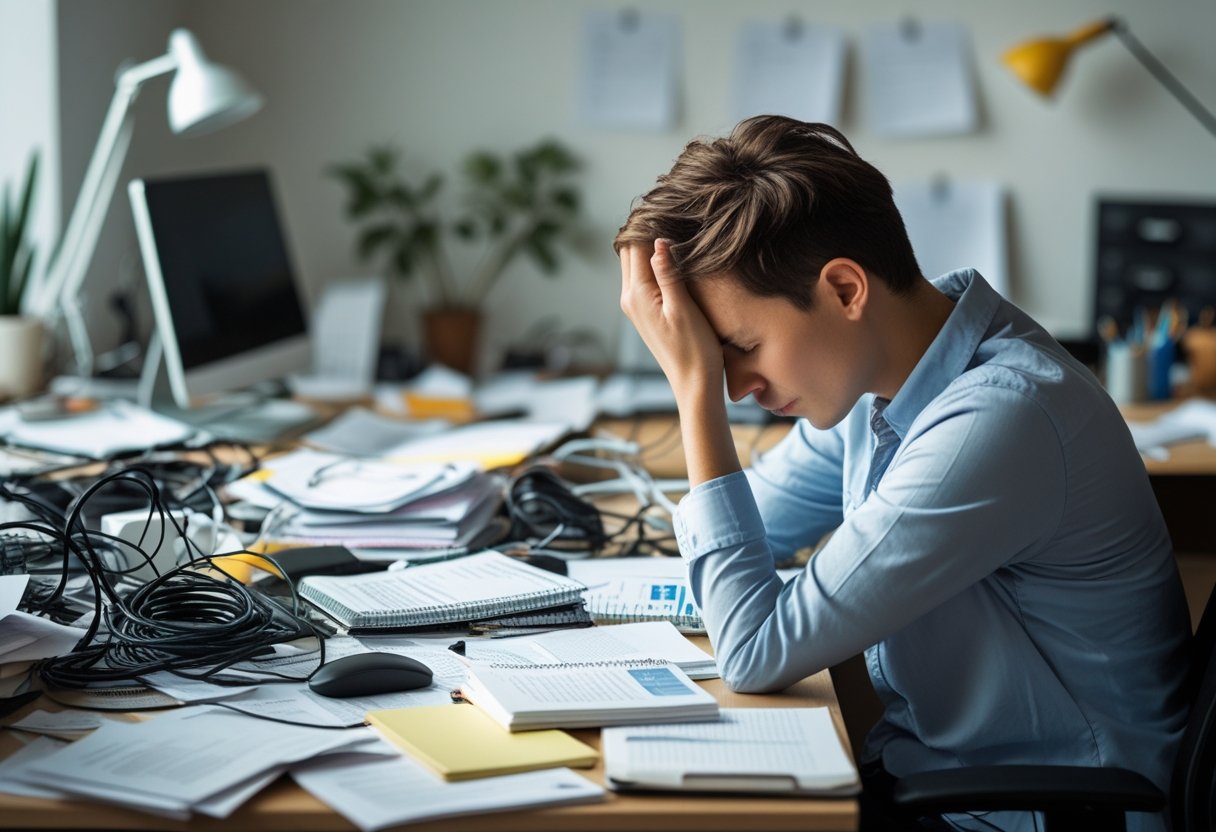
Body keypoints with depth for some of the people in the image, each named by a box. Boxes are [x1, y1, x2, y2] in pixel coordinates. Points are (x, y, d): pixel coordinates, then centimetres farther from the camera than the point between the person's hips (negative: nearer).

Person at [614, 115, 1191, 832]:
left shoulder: (994, 422, -29)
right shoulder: (879, 371, -2)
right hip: (922, 766, 7)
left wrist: (696, 386, -20)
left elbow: (758, 656, -23)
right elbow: (750, 525, 13)